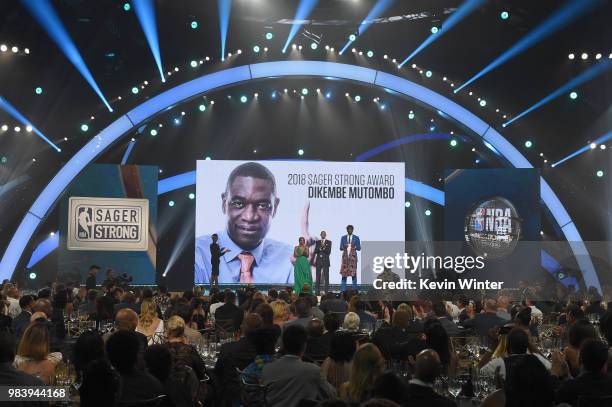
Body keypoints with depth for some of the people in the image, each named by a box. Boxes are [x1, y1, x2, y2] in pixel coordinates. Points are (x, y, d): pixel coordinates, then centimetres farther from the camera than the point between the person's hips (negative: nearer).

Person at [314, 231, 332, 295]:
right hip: (318, 261, 2)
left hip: (326, 261, -2)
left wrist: (324, 248, -18)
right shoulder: (317, 242, 12)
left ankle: (326, 291, -7)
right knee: (318, 276, 2)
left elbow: (329, 251, -4)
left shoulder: (329, 242, 5)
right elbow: (315, 251, 3)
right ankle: (317, 291, 6)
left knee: (326, 276, -7)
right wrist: (320, 248, -13)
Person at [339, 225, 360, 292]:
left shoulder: (356, 238, 5)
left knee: (353, 272, -9)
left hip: (353, 256, -1)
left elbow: (359, 248, 4)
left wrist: (354, 247, -16)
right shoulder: (343, 238, 9)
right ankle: (343, 290, 1)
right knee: (344, 272, -3)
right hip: (345, 256, 1)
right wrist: (344, 247, -15)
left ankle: (354, 289, -3)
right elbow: (341, 248, 7)